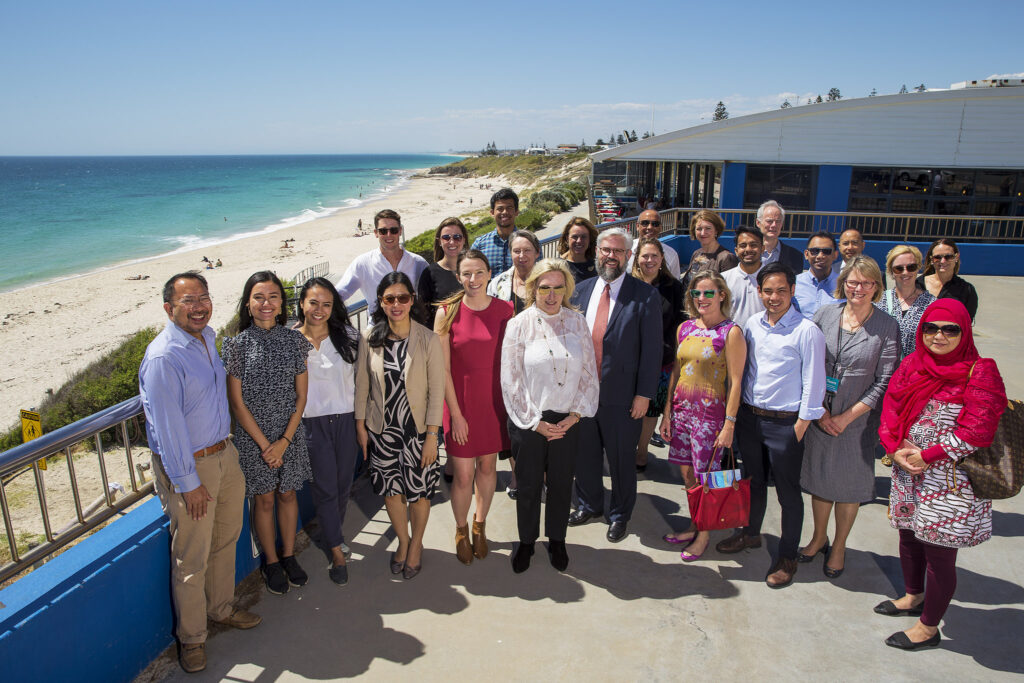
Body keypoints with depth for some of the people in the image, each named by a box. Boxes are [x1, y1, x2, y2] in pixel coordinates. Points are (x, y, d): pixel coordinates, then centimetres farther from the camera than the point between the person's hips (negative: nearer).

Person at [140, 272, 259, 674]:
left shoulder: (207, 336, 4)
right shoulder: (162, 357, -23)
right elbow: (167, 427, -22)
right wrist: (188, 483, -17)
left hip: (224, 453, 8)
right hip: (188, 465, -8)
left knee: (226, 539, 22)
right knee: (192, 558, 6)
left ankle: (221, 607, 43)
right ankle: (191, 637, 27)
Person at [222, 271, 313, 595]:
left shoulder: (294, 340, -3)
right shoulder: (238, 344, -9)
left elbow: (301, 395, -1)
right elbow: (236, 402, -8)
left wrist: (284, 440, -9)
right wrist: (264, 443, -11)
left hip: (290, 434, 2)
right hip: (253, 436, -2)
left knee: (287, 494, 16)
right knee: (264, 498, 11)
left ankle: (289, 555, 34)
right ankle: (271, 561, 30)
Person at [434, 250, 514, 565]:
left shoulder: (505, 310, -3)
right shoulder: (447, 312, -9)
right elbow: (443, 368, -8)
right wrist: (456, 414, -9)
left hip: (494, 399, 2)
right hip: (460, 401, -2)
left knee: (487, 466, 16)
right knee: (463, 475, 5)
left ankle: (480, 525, 40)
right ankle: (461, 530, 32)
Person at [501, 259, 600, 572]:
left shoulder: (577, 322, 1)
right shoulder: (519, 325, -5)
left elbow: (589, 373, 3)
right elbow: (511, 380, -6)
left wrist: (575, 415, -6)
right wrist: (535, 422, -9)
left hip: (567, 420, 2)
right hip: (529, 422, -2)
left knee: (561, 484, 12)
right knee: (528, 485, 10)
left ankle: (556, 540, 34)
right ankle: (526, 541, 32)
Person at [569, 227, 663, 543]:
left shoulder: (645, 296, -8)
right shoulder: (580, 291, 5)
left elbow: (652, 348, -8)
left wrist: (644, 394, -11)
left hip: (621, 396, -4)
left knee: (621, 459, 11)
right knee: (585, 454, 18)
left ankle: (620, 514, 32)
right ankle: (589, 504, 40)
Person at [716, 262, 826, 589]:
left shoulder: (807, 331, -13)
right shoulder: (752, 325, 4)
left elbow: (813, 384, -12)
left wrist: (799, 428, -12)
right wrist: (739, 411, 10)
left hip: (785, 423, -5)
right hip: (749, 416, 5)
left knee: (788, 491, 7)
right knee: (753, 480, 21)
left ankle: (787, 557, 24)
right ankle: (750, 533, 42)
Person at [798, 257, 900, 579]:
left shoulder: (887, 327, -7)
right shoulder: (824, 315, -2)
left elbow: (884, 382, -7)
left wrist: (847, 417, -12)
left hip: (857, 420, -2)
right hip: (818, 416, 2)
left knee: (849, 484, 10)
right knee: (819, 478, 15)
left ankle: (838, 546, 32)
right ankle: (819, 537, 36)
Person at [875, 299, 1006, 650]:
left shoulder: (980, 372, -14)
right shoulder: (912, 364, 4)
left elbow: (976, 432, -18)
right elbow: (890, 408, 5)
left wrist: (926, 455, -16)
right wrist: (896, 448, -10)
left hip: (950, 481, -6)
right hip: (908, 473, 6)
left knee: (939, 552, 5)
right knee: (909, 537, 22)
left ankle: (928, 627, 24)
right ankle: (913, 597, 47)